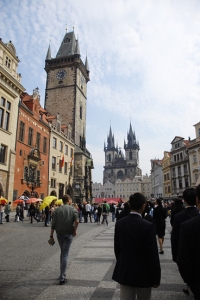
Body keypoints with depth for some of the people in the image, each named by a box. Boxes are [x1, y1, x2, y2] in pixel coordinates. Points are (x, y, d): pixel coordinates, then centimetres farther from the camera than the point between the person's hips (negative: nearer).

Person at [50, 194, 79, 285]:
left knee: (62, 252, 22)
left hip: (59, 233, 3)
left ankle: (62, 273, 28)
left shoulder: (57, 210, 1)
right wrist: (74, 230, -5)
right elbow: (77, 221, -19)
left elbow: (53, 223, -3)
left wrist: (51, 235, 2)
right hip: (68, 234, -3)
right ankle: (62, 277, 4)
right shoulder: (73, 209, -5)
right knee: (65, 254, 4)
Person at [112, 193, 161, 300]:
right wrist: (156, 278, -5)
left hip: (124, 272, 3)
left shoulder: (119, 223, -7)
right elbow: (153, 255, -17)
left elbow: (117, 248, 3)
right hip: (143, 274, -3)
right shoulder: (148, 226, -21)